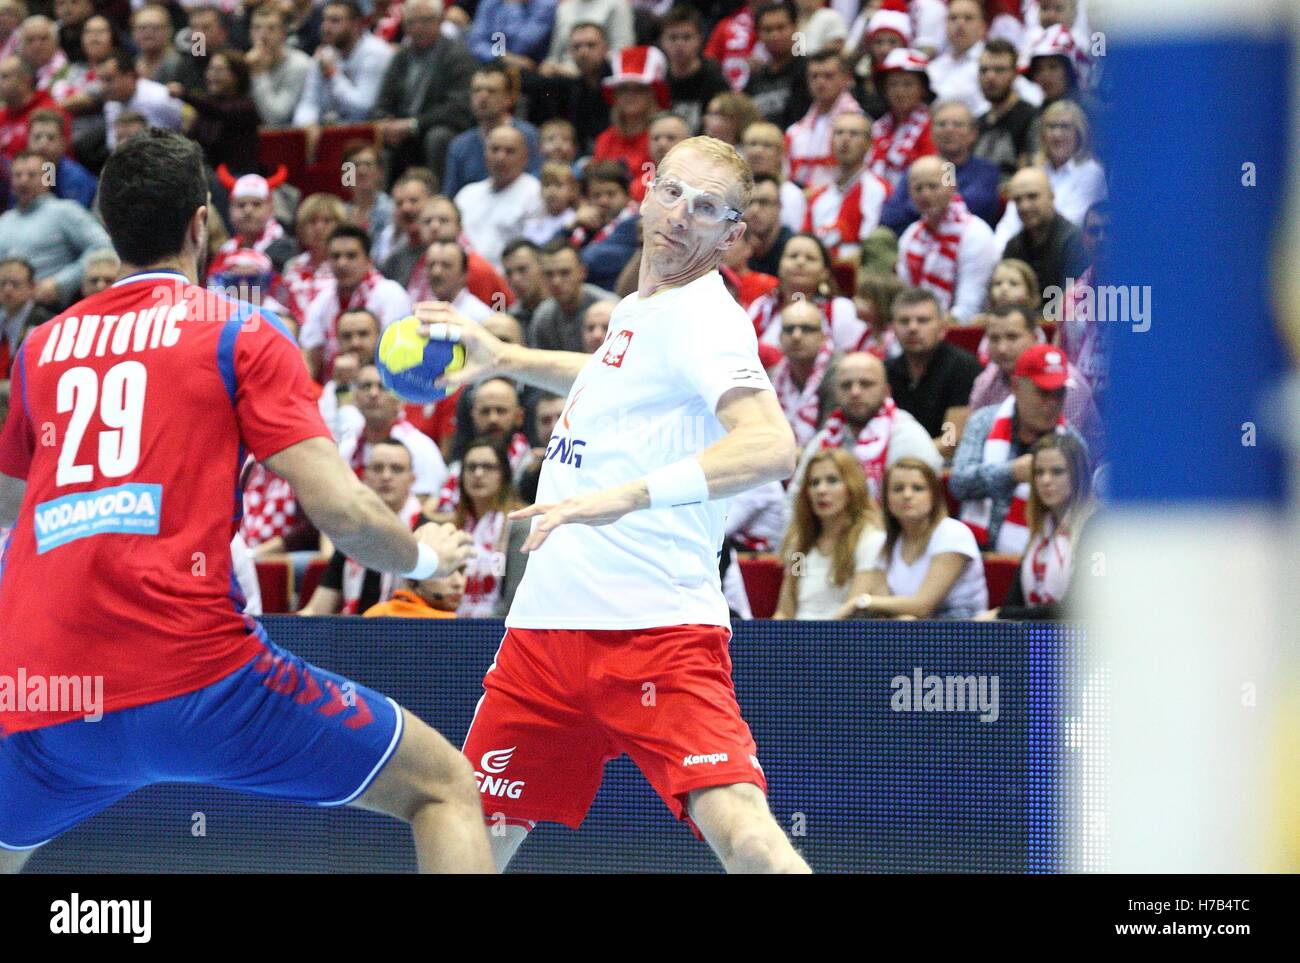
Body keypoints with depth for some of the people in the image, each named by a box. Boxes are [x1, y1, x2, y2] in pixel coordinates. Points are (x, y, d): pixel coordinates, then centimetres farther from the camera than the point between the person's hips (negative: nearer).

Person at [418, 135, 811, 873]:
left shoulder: (703, 316, -10)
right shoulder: (641, 311, 15)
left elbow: (771, 446, -29)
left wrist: (627, 496, -37)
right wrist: (505, 359, 40)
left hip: (656, 630, -8)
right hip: (545, 621, 8)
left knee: (742, 828, -25)